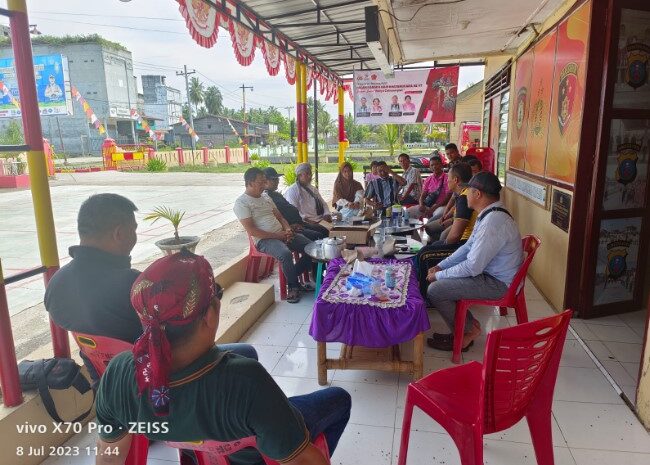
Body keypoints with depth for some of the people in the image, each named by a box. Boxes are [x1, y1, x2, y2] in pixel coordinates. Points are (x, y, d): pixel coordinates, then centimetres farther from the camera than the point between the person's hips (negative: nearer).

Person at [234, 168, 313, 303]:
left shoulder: (266, 198, 17)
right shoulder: (241, 203, -8)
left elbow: (280, 217, 20)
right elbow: (252, 231, -16)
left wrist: (288, 229, -3)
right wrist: (277, 235, -17)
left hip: (282, 234, 8)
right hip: (264, 239, -8)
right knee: (286, 254, -36)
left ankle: (292, 276, 11)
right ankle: (292, 286, -11)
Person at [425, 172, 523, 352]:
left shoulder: (493, 222, -29)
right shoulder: (490, 214, 4)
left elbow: (473, 267, -27)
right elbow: (468, 247, 12)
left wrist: (439, 275, -14)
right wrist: (440, 266, 4)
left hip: (497, 283, -10)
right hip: (489, 272, 10)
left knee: (434, 290, -14)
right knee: (439, 281, 11)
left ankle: (468, 331, 6)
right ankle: (469, 325, 16)